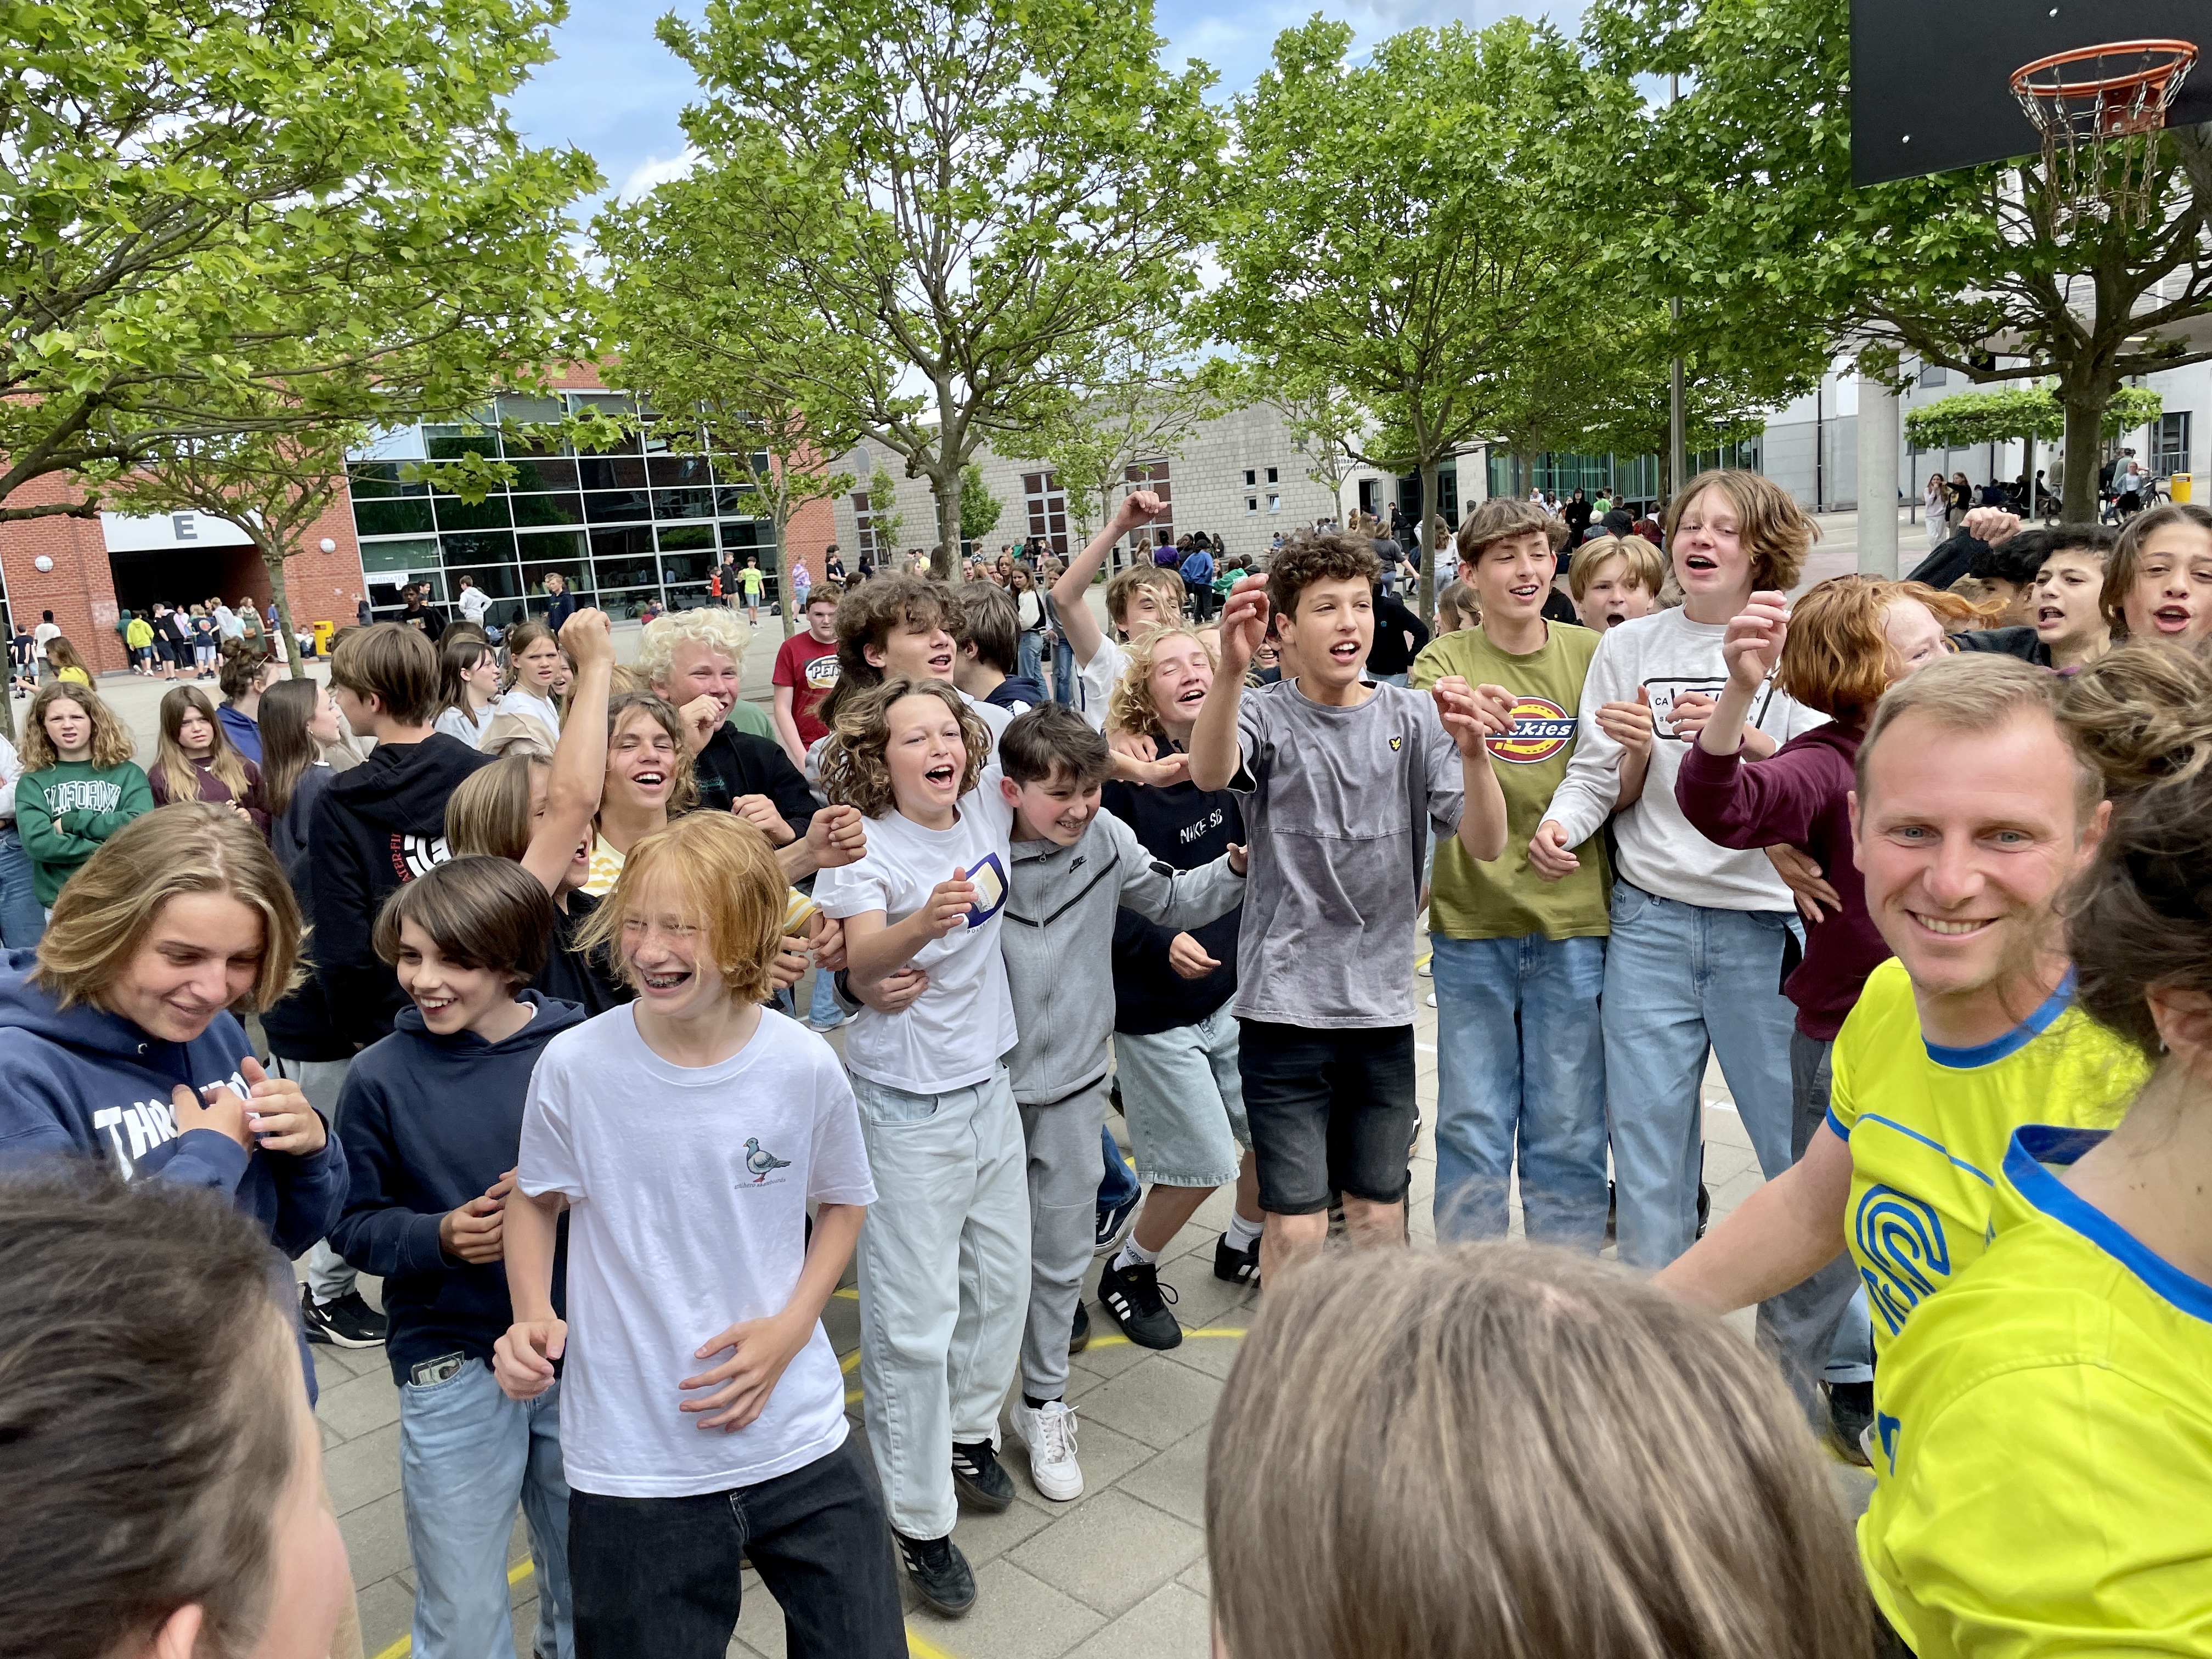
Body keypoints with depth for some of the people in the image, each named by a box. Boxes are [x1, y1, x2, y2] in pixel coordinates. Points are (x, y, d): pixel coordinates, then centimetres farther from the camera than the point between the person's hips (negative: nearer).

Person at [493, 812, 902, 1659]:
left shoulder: (804, 1066, -11)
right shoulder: (574, 1065, -12)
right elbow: (534, 1197, 7)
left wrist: (790, 1327, -8)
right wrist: (531, 1317, -10)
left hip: (798, 1441, 1)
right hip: (631, 1461, 0)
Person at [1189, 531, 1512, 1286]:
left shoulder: (1415, 718, 3)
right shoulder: (1266, 716, -5)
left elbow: (1486, 843, -7)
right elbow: (1209, 773, -29)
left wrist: (1472, 752, -26)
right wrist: (1231, 668, -47)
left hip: (1382, 1005, 3)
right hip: (1285, 1004, -3)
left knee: (1380, 1214, 15)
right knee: (1296, 1228, -1)